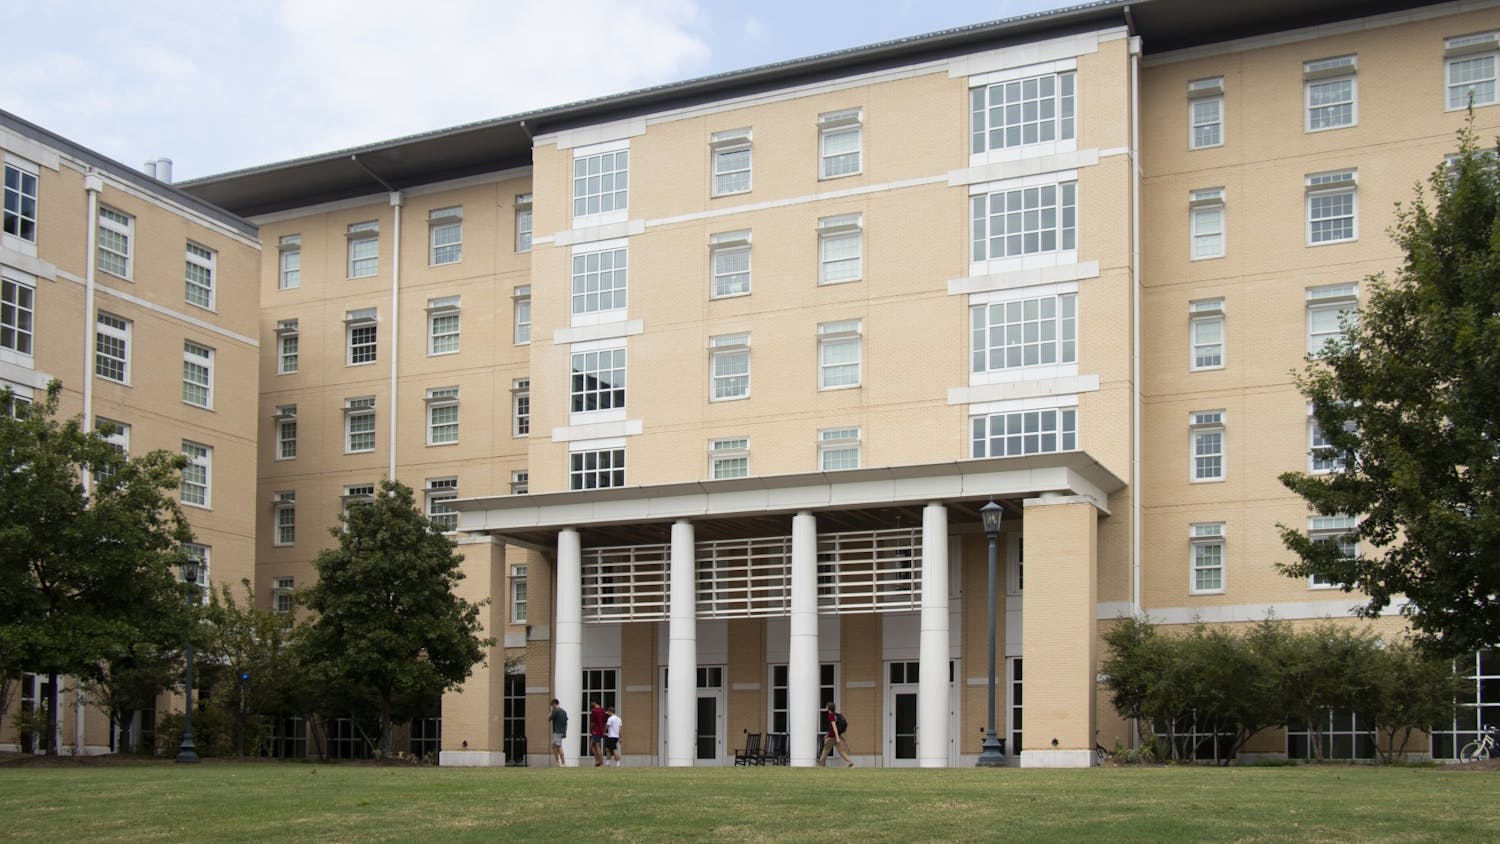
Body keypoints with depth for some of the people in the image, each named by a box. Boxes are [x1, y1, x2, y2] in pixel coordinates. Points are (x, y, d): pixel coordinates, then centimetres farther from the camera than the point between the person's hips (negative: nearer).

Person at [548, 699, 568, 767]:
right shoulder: (564, 711, 13)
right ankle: (558, 762, 12)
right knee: (554, 745, 15)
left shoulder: (555, 711, -11)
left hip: (557, 732, -9)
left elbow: (548, 720, -5)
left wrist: (550, 712, 4)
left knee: (559, 747, -7)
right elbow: (566, 723, 15)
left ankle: (563, 762, -9)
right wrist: (565, 733, 19)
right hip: (562, 732, 9)